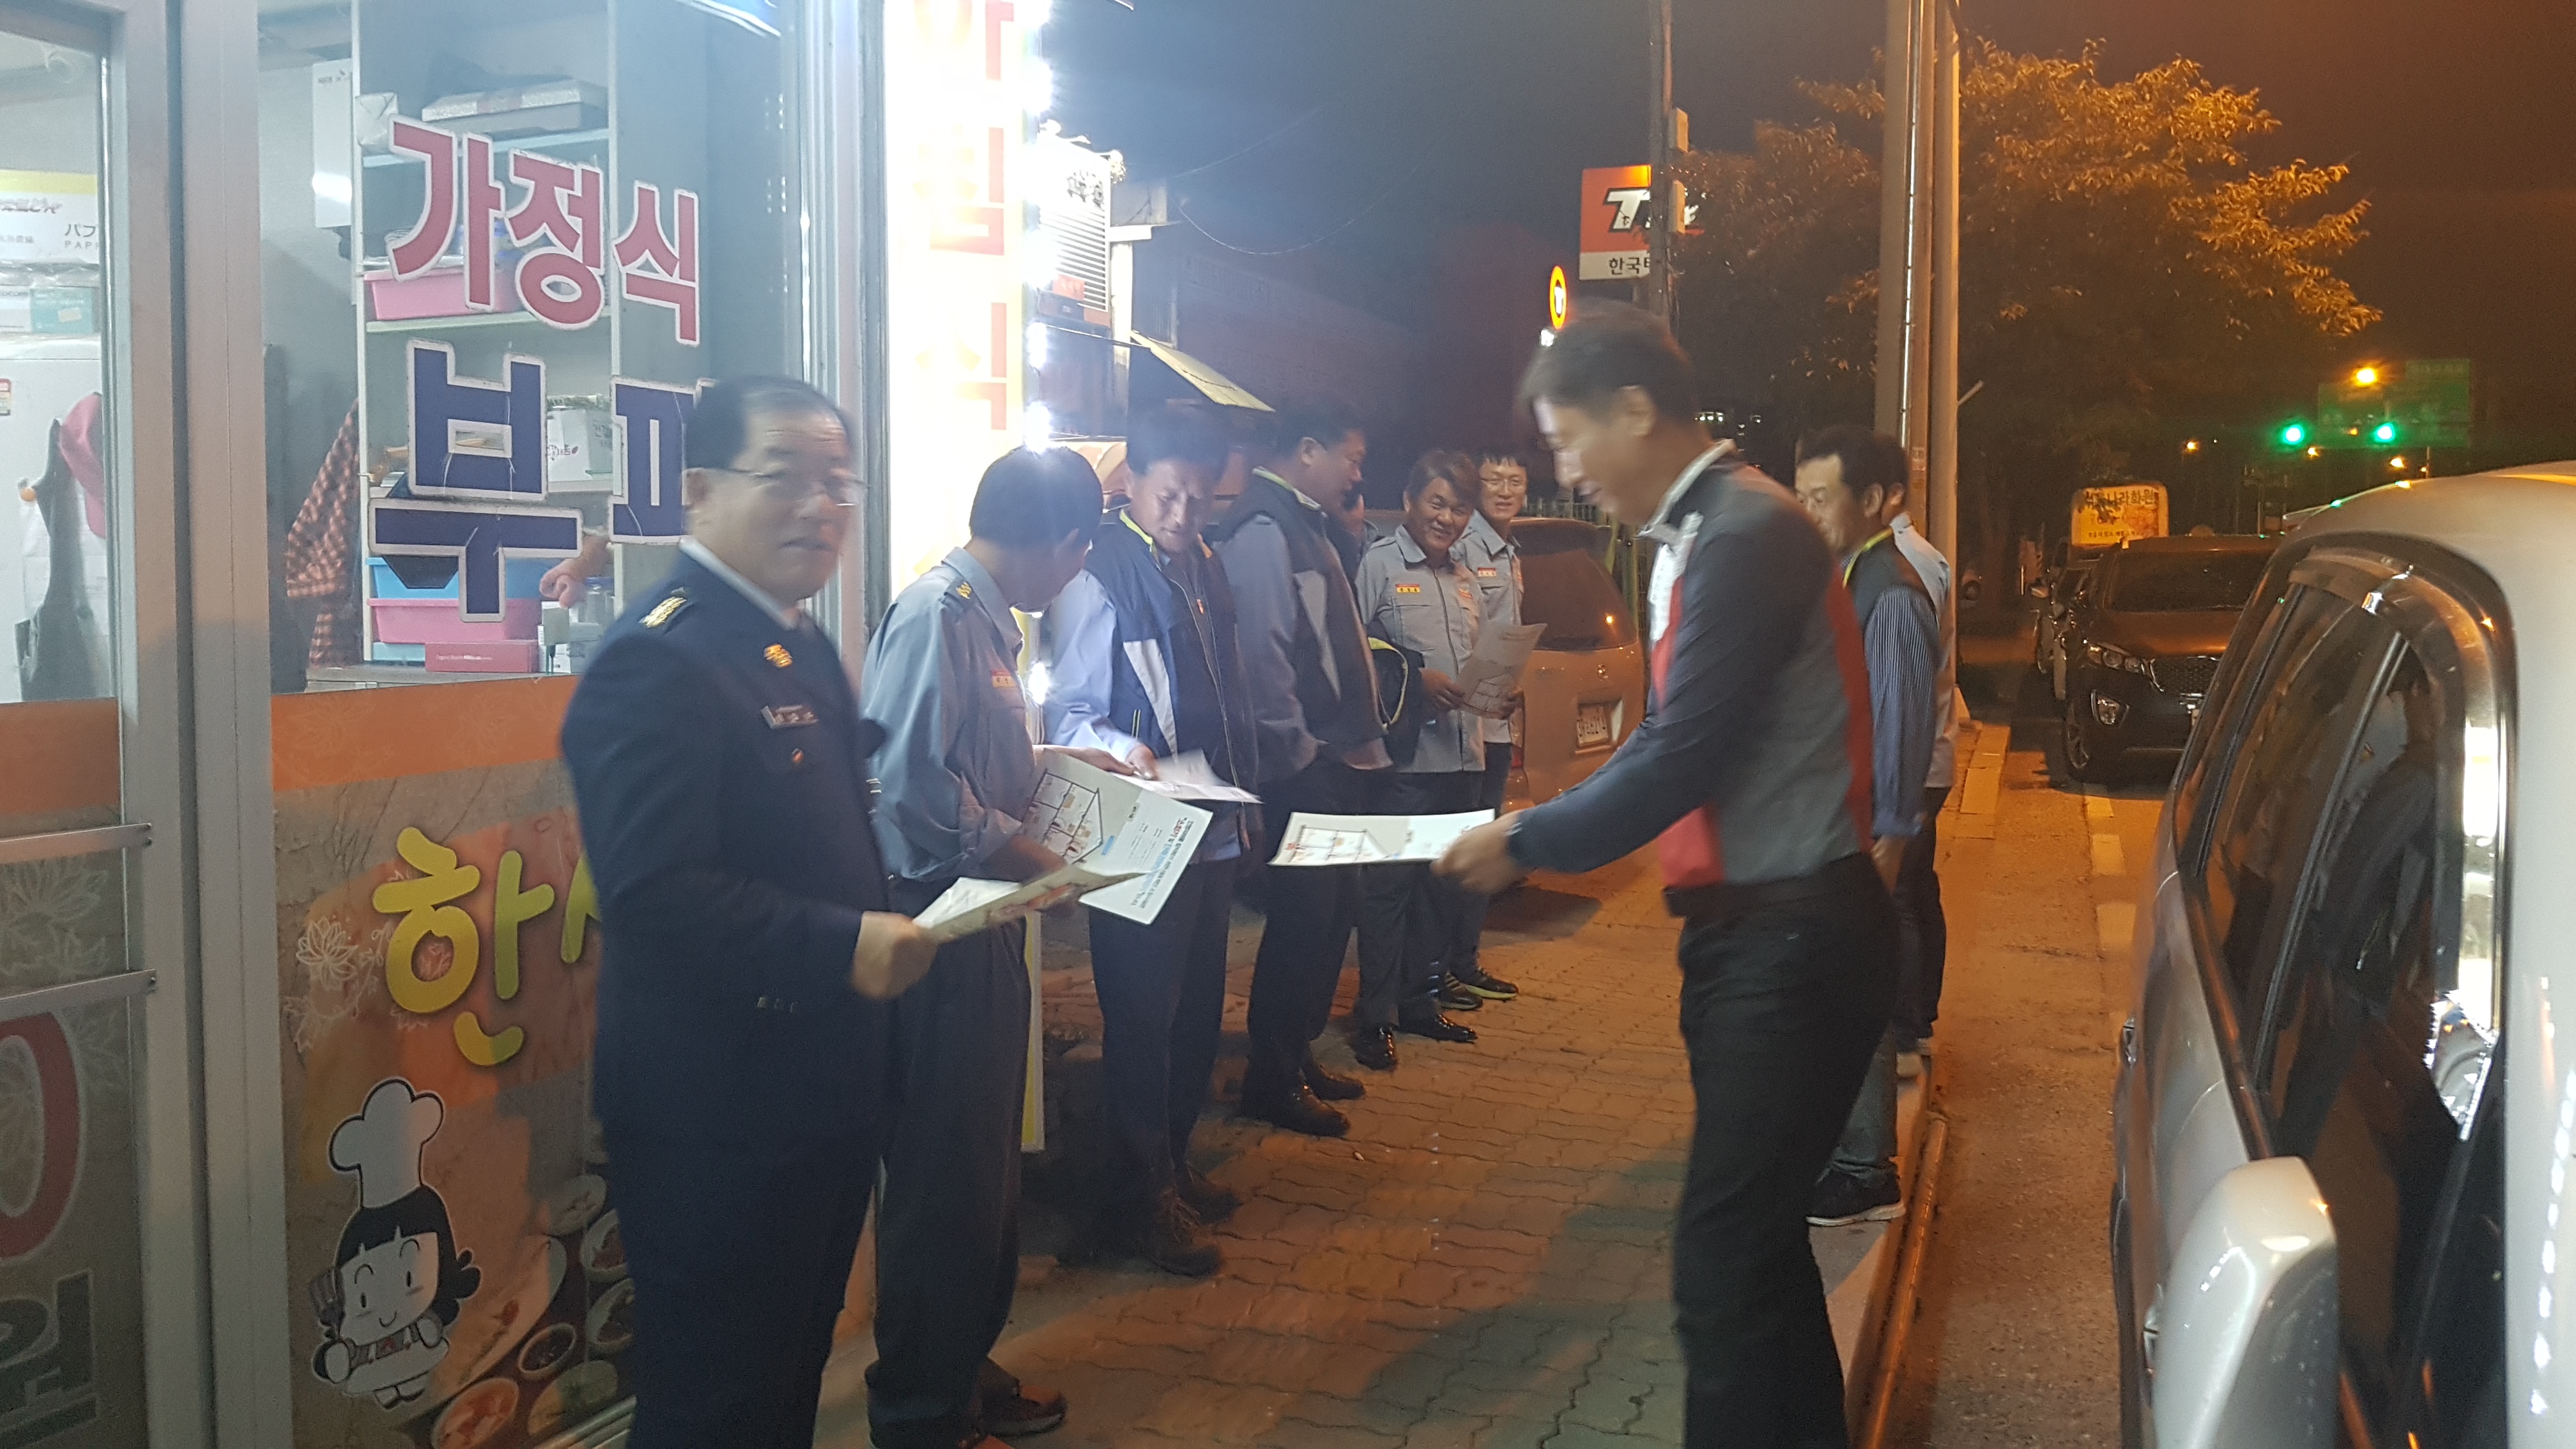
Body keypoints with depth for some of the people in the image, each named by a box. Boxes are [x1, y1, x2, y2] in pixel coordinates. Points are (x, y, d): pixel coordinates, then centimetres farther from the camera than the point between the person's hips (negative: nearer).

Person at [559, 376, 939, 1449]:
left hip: (823, 1097, 9)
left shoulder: (801, 648, 12)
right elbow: (653, 890, -29)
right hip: (719, 1116, -9)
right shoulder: (659, 659, -19)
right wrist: (842, 946, -31)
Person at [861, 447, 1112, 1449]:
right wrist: (1036, 862, -17)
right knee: (944, 1177, 2)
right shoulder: (937, 612, -17)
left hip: (986, 925, 10)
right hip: (938, 926, -10)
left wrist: (1059, 763, 17)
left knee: (986, 1167, 19)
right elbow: (917, 781, -25)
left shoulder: (987, 617, 12)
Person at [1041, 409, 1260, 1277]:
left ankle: (1173, 1166, 31)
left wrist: (1245, 797, 17)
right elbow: (1065, 711, -13)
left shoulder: (1204, 569, 14)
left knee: (1197, 1011, 16)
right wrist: (1119, 746, -32)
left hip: (1212, 831, 8)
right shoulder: (1097, 578, -11)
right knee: (1143, 1018, -2)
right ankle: (1139, 1203, 10)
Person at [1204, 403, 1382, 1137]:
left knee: (1334, 909, 14)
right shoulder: (1262, 528, -14)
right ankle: (1271, 1079, 7)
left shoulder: (1310, 527, 18)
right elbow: (1262, 649, -21)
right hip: (1303, 766, -10)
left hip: (1339, 758, 10)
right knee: (1305, 914, -4)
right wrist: (1296, 749, -18)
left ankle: (1299, 1055, 26)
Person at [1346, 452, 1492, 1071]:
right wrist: (1414, 679, -18)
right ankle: (1374, 1016, 6)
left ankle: (1419, 1000, 25)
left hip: (1462, 752, 7)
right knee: (1389, 886, -3)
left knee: (1442, 885, 13)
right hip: (1403, 753, -7)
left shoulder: (1465, 577, 19)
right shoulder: (1377, 564, -5)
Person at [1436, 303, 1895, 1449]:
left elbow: (1682, 758, -22)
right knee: (1757, 1231, 20)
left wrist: (1526, 843, -11)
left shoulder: (1745, 535, -18)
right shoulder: (1700, 532, 12)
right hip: (1754, 926, 10)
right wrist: (1551, 825, 9)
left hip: (1791, 937, -10)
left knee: (1724, 1261, -6)